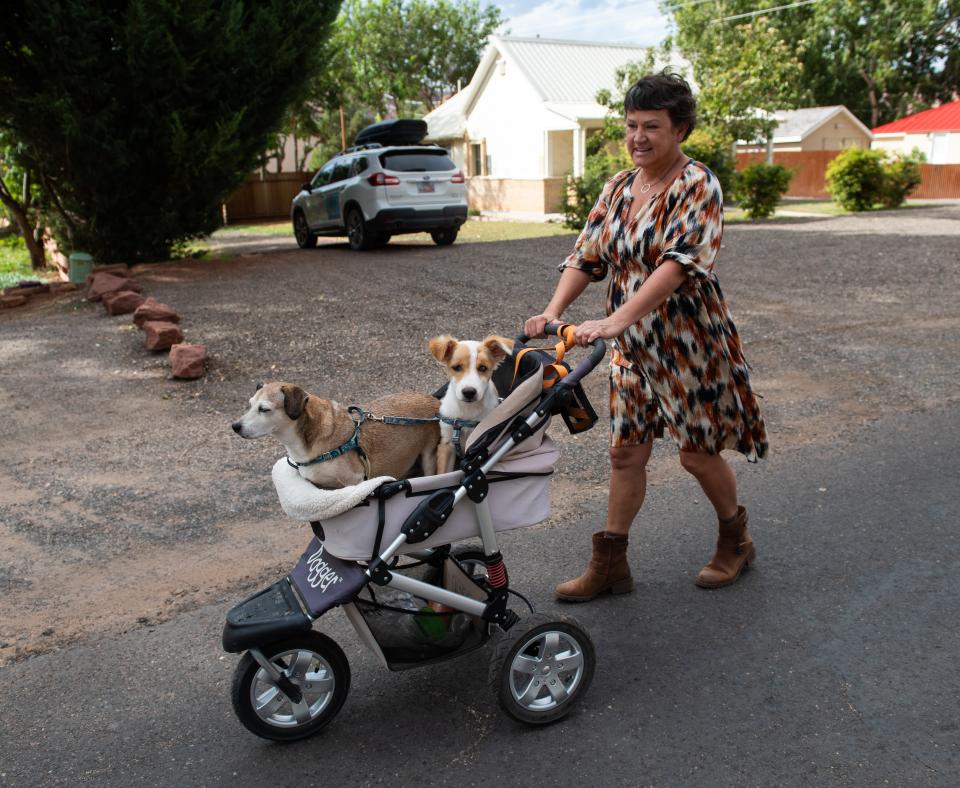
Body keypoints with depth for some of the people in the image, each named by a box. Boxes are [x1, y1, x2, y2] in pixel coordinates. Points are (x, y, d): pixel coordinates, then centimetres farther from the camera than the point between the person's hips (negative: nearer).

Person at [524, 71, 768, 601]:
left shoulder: (697, 186, -14)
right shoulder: (619, 188, 6)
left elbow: (679, 262, -29)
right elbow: (587, 255, 2)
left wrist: (618, 319, -39)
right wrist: (553, 311, -16)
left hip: (688, 343, -5)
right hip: (632, 347, 6)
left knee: (698, 452, 7)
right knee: (626, 451, 8)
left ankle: (735, 539, 33)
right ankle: (610, 563, 19)